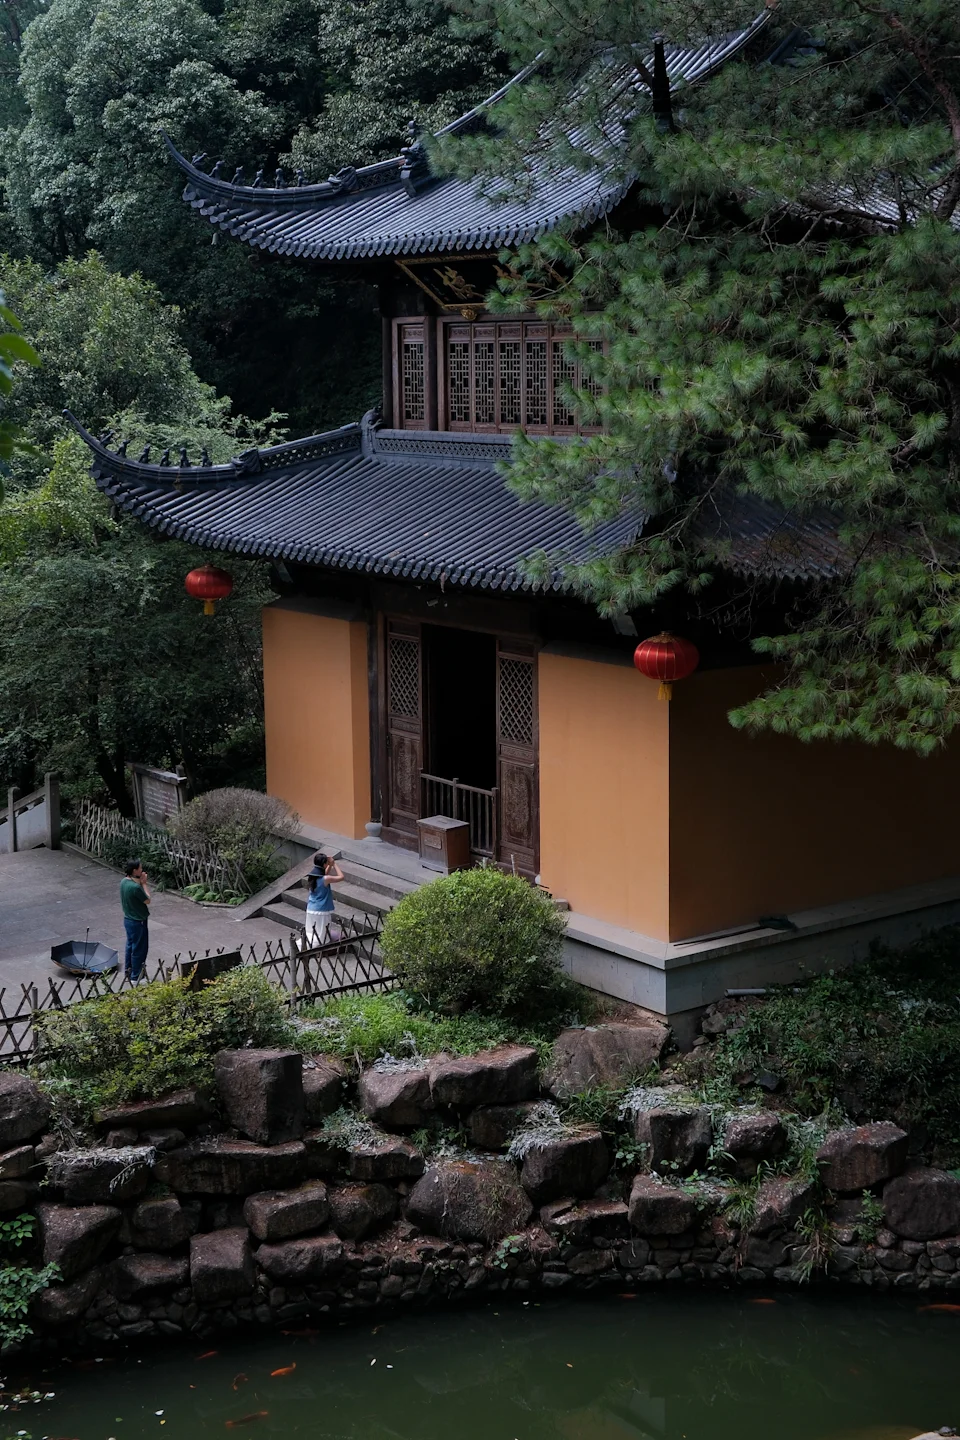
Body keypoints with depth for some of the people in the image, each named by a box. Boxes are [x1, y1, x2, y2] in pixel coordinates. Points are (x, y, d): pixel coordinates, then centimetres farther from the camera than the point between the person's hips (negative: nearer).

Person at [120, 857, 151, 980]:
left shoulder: (124, 882, -1)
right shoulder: (135, 887, -29)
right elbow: (147, 900, -15)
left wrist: (140, 882, -3)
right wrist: (144, 883, -11)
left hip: (128, 919, 9)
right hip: (137, 922, -9)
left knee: (130, 946, 22)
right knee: (139, 949, 4)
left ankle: (128, 971, 33)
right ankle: (135, 977, 13)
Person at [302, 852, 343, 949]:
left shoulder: (312, 876, 2)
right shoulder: (325, 879, -20)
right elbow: (341, 876, -10)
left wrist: (330, 865, 12)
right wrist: (334, 864, -4)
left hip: (311, 909, 7)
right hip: (321, 912, -7)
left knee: (310, 933, 15)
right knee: (320, 935, 0)